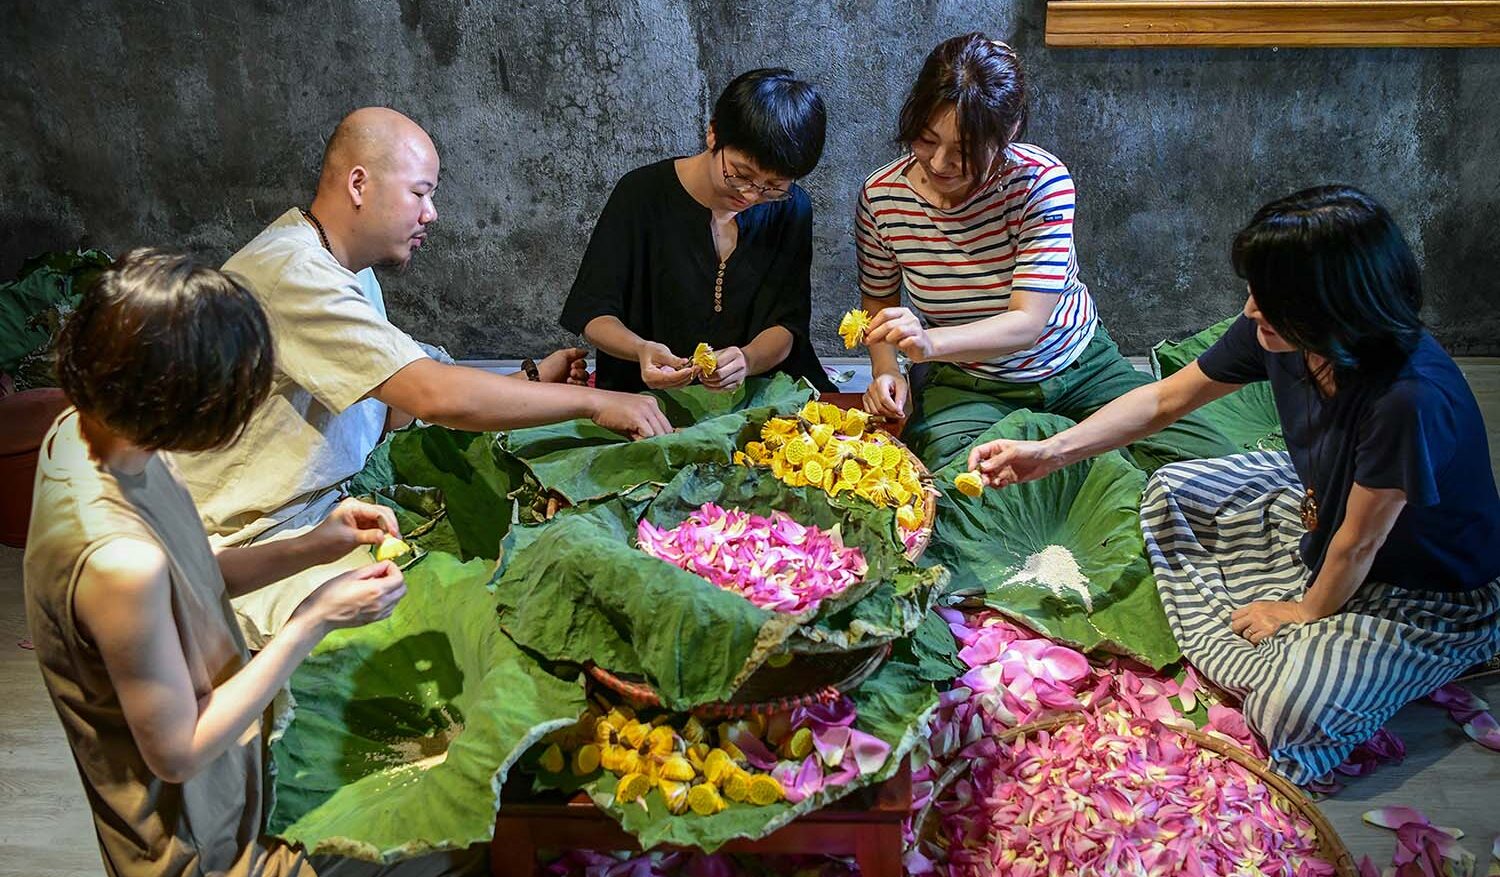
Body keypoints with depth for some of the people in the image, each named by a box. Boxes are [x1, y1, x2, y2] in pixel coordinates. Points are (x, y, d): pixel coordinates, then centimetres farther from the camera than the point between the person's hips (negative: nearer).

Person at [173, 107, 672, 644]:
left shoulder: (348, 270, 12)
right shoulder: (293, 271, -23)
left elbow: (399, 408, 11)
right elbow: (434, 397, -30)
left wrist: (532, 379, 3)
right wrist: (594, 403, -23)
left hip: (323, 509, 9)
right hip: (247, 548, -9)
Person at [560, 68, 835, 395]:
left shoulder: (790, 209, -1)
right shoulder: (642, 194, -8)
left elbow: (787, 323, -2)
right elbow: (593, 313, -6)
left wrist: (747, 360, -25)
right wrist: (641, 350, -28)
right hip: (648, 394, -1)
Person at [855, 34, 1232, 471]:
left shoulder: (1041, 180, -21)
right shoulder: (881, 196, -13)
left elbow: (1027, 323, -27)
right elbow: (879, 300, 4)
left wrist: (930, 343, -44)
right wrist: (886, 371, -17)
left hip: (1078, 366, 0)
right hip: (962, 383, 1)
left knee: (1208, 457, -13)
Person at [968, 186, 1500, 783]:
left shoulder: (1411, 398, -40)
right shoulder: (1277, 333, -19)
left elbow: (1359, 542, -25)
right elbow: (1166, 400, -7)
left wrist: (1309, 611, -6)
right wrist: (1046, 453, -11)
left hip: (1433, 594, -7)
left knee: (1294, 711, -27)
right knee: (1171, 492, 4)